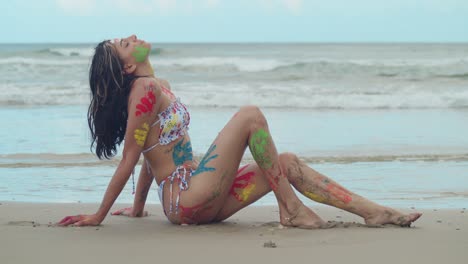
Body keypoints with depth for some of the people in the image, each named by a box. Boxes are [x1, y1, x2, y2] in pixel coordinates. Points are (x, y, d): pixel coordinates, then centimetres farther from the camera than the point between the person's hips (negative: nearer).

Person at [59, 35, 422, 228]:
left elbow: (153, 153, 20)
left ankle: (373, 211, 1)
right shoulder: (145, 90, -13)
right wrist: (98, 216, -10)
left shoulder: (161, 87, 16)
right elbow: (130, 159, -12)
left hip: (200, 200, 10)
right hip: (185, 199, -10)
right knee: (251, 115, -15)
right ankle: (291, 210, -13)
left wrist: (138, 207, 25)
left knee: (288, 162, 7)